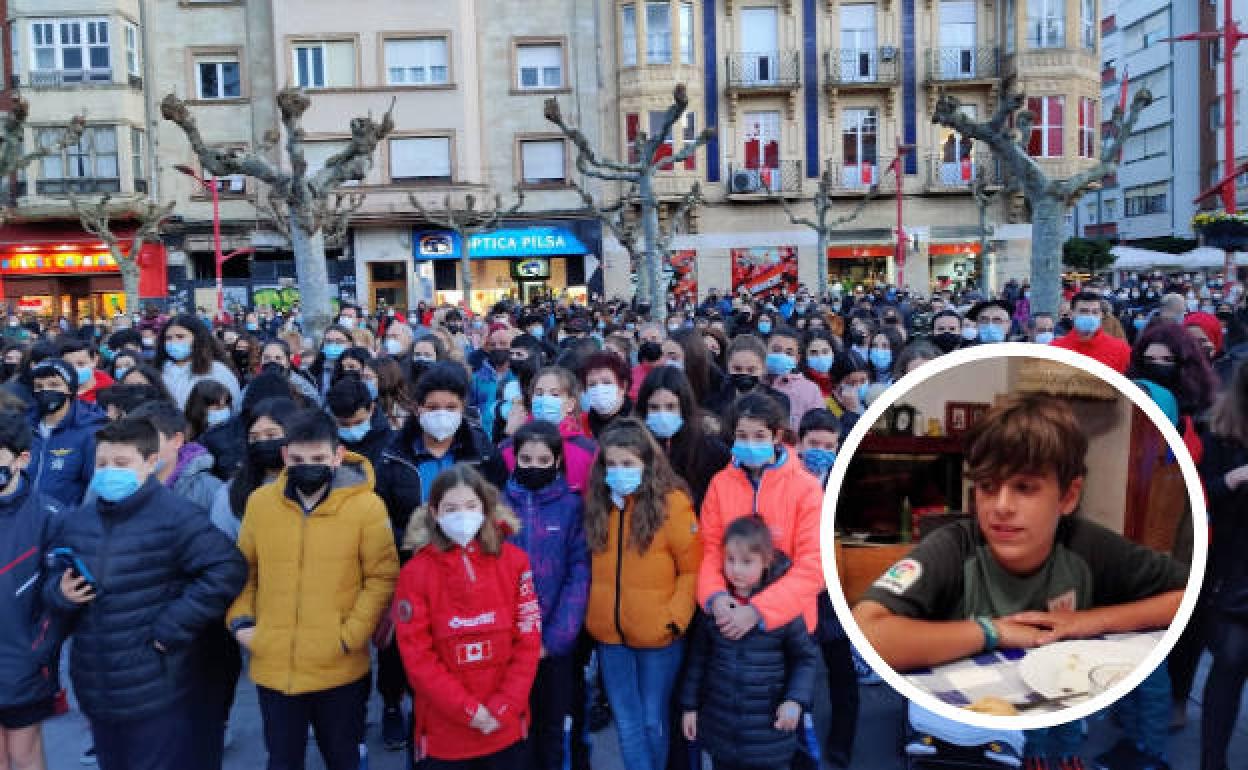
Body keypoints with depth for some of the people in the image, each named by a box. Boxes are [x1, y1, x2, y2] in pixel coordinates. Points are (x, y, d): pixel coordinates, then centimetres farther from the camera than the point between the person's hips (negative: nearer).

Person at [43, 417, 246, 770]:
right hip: (96, 691, 7)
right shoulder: (78, 520, 8)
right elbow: (50, 579, 19)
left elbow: (228, 570, -19)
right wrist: (60, 592, -5)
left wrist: (172, 627, -19)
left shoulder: (176, 517, -14)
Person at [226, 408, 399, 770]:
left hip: (339, 669, -2)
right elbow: (244, 568, 11)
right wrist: (240, 619, -1)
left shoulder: (366, 506, -12)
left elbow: (383, 577, -8)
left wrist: (351, 636, -13)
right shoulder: (260, 501, -1)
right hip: (273, 666, 3)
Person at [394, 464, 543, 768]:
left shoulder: (513, 561, -2)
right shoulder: (416, 573, -7)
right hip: (444, 733, -1)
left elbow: (528, 640, -2)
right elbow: (416, 655, -9)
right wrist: (469, 710, -13)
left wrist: (503, 707, -10)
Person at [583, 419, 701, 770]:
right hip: (609, 633, 4)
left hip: (657, 634, -4)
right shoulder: (597, 501, 2)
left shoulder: (672, 502, -13)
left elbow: (693, 569, -10)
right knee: (627, 723, 11)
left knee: (652, 720, 11)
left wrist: (675, 617, -16)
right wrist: (592, 612, 3)